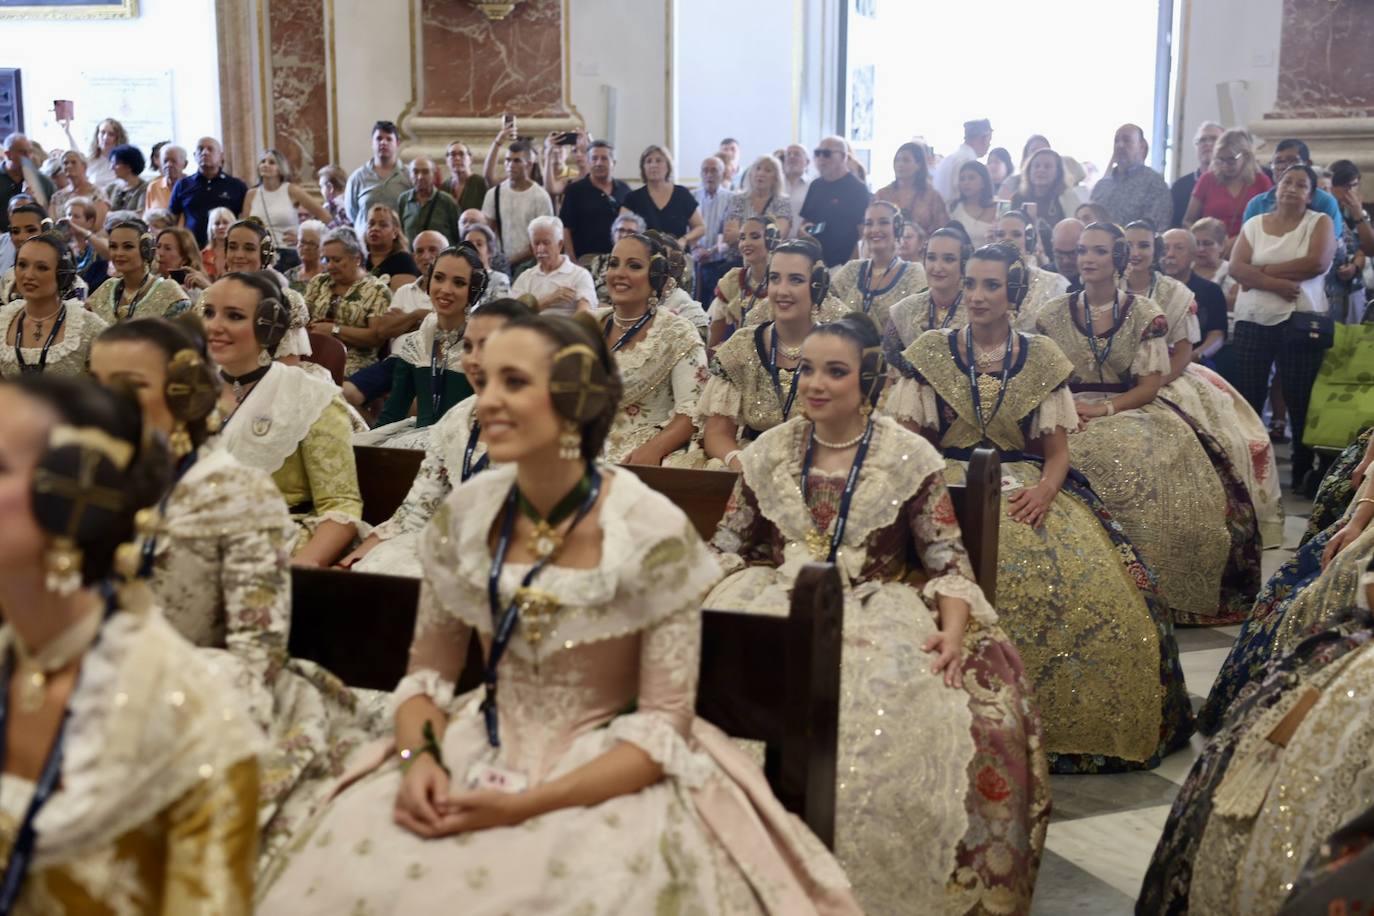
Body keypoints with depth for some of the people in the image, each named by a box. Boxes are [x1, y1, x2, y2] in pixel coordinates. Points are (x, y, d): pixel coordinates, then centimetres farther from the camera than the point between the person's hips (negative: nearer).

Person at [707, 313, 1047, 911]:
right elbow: (727, 546, 11)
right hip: (778, 606, 2)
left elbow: (948, 561, -1)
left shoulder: (909, 457, 2)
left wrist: (954, 631, -18)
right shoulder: (769, 451, 10)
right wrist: (703, 605, -7)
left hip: (878, 615, -2)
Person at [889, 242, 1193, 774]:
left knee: (1090, 587, -24)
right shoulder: (931, 351, 8)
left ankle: (1063, 724, -6)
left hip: (1028, 487, 1)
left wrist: (1044, 491, -13)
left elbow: (1057, 451, 9)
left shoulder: (1042, 359, 11)